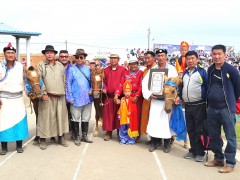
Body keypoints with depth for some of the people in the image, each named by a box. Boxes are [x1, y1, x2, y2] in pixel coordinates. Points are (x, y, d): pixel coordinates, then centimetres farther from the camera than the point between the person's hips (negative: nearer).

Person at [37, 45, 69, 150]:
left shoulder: (60, 65, 13)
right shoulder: (41, 65, 3)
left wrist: (64, 92, 10)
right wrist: (43, 93, -12)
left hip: (60, 96, 3)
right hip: (47, 97, -3)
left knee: (61, 116, 8)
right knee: (46, 117, 0)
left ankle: (61, 137, 20)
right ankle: (42, 139, 9)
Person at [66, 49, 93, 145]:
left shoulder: (88, 69, 6)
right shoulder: (72, 69, -3)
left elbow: (91, 82, 11)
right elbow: (68, 84, -4)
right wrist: (70, 98, -8)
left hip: (87, 98, 3)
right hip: (76, 99, -3)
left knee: (86, 119, 12)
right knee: (76, 119, 7)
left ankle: (84, 136, 25)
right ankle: (76, 137, 19)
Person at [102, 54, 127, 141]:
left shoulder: (123, 69, 0)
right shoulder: (106, 70, 10)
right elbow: (104, 81, 16)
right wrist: (104, 88, -3)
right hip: (108, 96, 2)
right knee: (108, 114, 4)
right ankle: (108, 132, 14)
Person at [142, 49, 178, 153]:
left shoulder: (172, 69, 2)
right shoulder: (152, 69, 6)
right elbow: (145, 82, 3)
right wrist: (149, 95, -9)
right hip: (155, 99, 1)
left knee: (167, 120, 3)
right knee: (154, 120, -2)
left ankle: (167, 143, 16)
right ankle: (154, 142, 12)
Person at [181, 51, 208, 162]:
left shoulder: (202, 71, -6)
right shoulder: (185, 73, 12)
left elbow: (208, 87, -8)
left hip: (199, 106, -6)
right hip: (188, 106, 6)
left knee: (199, 130, 1)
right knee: (190, 130, 13)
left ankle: (200, 153, 11)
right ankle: (193, 150, 25)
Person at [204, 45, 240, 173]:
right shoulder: (210, 70, 8)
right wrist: (208, 103, 15)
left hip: (226, 108, -6)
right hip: (212, 108, 6)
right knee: (213, 136, 14)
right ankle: (218, 158, 29)